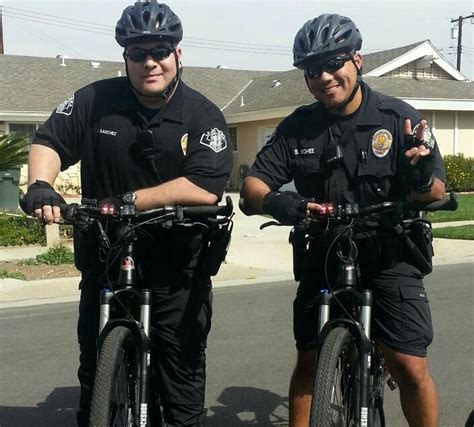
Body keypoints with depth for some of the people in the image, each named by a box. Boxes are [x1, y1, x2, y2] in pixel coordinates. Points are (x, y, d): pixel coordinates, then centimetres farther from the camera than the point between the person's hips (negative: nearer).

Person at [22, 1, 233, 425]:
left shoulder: (204, 116, -9)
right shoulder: (95, 101, -2)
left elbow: (206, 189, -20)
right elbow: (50, 141, 1)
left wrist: (130, 200, -25)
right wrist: (41, 185, -20)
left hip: (177, 272, -2)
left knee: (184, 380, 9)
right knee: (96, 371, 17)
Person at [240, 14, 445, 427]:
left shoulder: (399, 118, -8)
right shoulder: (297, 127, -2)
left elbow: (436, 193, -8)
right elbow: (252, 185, -5)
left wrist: (423, 176, -33)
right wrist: (273, 201, -29)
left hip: (389, 259, -2)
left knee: (410, 368, -7)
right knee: (309, 362, 8)